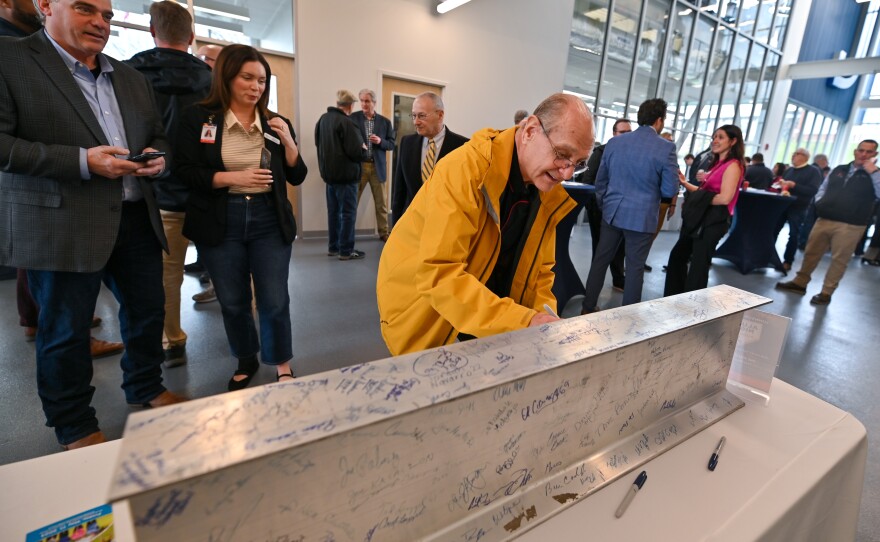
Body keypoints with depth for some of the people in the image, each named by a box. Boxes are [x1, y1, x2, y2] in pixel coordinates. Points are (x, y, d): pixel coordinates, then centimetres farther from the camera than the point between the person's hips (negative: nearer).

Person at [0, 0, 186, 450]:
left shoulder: (131, 77, 16)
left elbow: (158, 136, 22)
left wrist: (158, 157, -1)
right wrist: (82, 161, -20)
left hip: (137, 218, 6)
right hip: (61, 224, -5)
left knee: (148, 309, 14)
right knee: (66, 330, 6)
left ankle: (146, 388, 36)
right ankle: (75, 427, 25)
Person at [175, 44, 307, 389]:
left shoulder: (276, 124, 6)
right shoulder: (197, 118, 1)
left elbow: (297, 177, 5)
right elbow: (184, 170, -6)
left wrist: (288, 142, -9)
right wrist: (234, 177, -17)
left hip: (269, 221, 1)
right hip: (220, 223, 0)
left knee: (275, 302, 1)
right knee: (232, 303, 11)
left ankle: (282, 366, 23)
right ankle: (246, 361, 35)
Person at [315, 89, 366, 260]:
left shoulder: (322, 119, 7)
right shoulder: (346, 122, -18)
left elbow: (318, 143, 18)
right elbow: (356, 152, -20)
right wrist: (364, 148, 0)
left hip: (329, 173, 8)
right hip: (345, 174, -8)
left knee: (333, 211, 14)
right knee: (348, 212, -1)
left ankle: (333, 247, 22)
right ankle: (346, 250, 1)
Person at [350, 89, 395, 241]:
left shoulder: (385, 122, 6)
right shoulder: (353, 118, 1)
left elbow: (392, 144, 6)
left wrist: (380, 141, -12)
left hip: (377, 166, 2)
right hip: (358, 165, -1)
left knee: (381, 202, 8)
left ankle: (384, 232, 20)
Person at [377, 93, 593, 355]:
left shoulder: (550, 195, -4)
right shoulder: (464, 169, -25)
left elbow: (539, 270, 4)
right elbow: (438, 275, -32)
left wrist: (542, 320, -13)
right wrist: (523, 322, -35)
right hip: (426, 316, -5)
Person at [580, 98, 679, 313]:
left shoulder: (614, 142, 3)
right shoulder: (666, 148, -9)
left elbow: (600, 180, 9)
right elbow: (670, 191, -9)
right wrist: (653, 185, 12)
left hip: (612, 212, 4)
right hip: (642, 216, -3)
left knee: (600, 260, 13)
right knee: (635, 267, 7)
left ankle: (588, 308, 21)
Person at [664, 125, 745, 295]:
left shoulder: (733, 165, -11)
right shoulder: (719, 164, 17)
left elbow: (725, 198, -22)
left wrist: (701, 201, -9)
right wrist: (685, 183, 6)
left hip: (713, 221, -10)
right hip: (701, 219, 10)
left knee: (698, 265, 0)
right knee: (677, 256, 16)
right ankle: (674, 299, 28)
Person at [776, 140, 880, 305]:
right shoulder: (838, 170, 14)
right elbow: (822, 188, 23)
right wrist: (820, 203, 4)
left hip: (850, 226, -4)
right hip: (824, 220, 4)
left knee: (839, 259, 1)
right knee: (811, 253, 9)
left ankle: (826, 293, 9)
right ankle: (800, 282, 21)